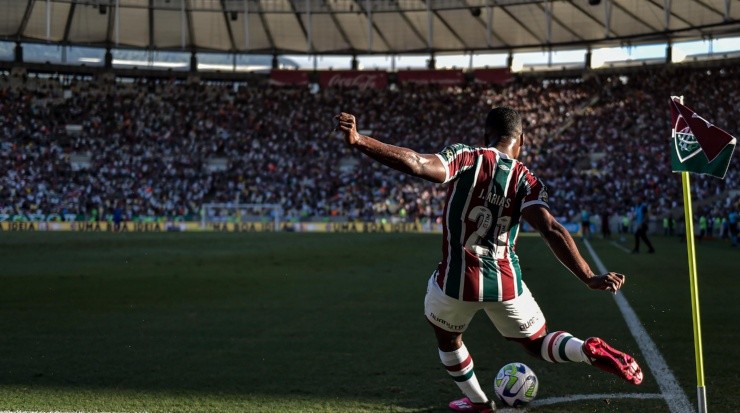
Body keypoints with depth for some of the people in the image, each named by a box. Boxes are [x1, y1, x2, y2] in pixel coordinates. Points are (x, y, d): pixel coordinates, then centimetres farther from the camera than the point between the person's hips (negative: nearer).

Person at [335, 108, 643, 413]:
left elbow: (417, 164, -24)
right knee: (538, 343, 21)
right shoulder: (526, 181, -2)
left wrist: (358, 141, -30)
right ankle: (591, 351, -6)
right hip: (505, 283, 2)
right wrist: (590, 278, -16)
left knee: (447, 337, 30)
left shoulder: (465, 158, -7)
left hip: (457, 280, -2)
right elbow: (551, 231, -15)